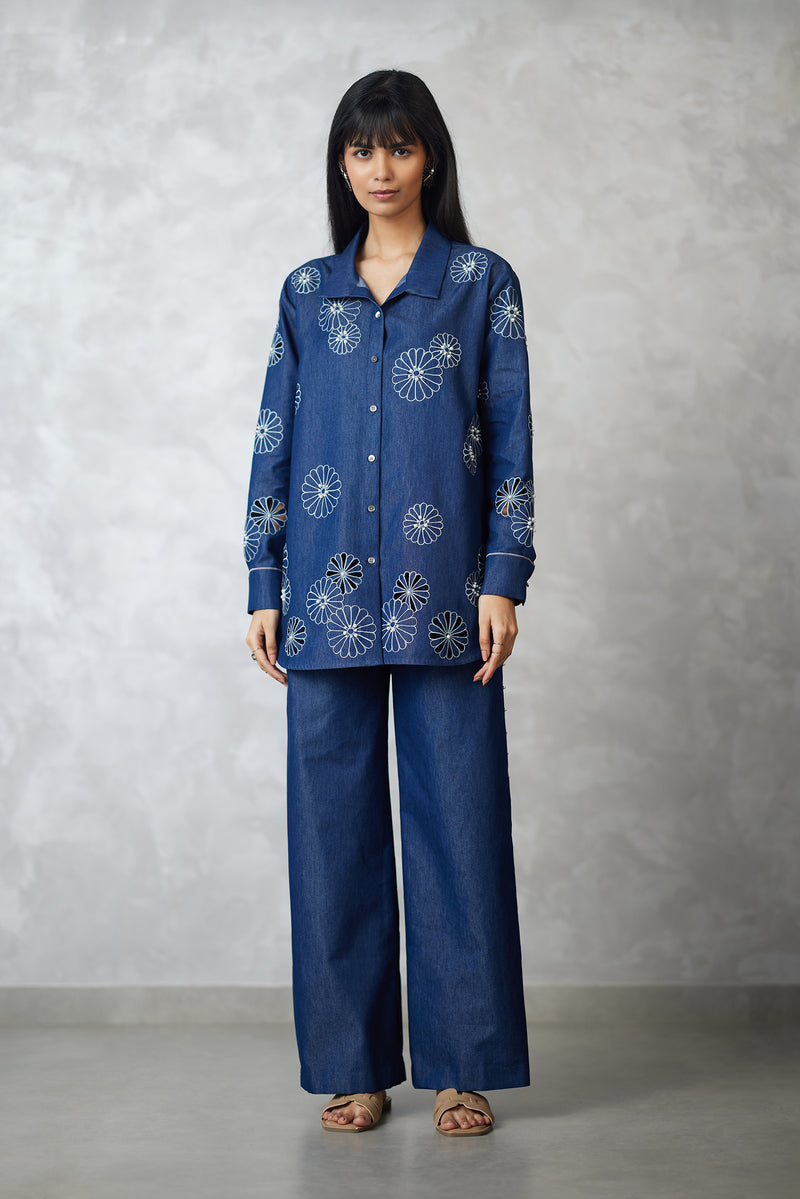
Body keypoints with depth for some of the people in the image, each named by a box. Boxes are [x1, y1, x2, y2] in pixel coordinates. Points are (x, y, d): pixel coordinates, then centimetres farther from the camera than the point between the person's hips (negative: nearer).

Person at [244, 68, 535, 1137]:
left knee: (457, 814, 0)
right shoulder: (308, 293, 13)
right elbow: (274, 444, 12)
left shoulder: (482, 283, 7)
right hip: (328, 595, 2)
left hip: (441, 593, -2)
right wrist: (264, 587, 5)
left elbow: (510, 440, 2)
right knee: (335, 819, 4)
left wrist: (503, 580, -7)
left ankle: (464, 1064, 11)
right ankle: (353, 1063, 15)